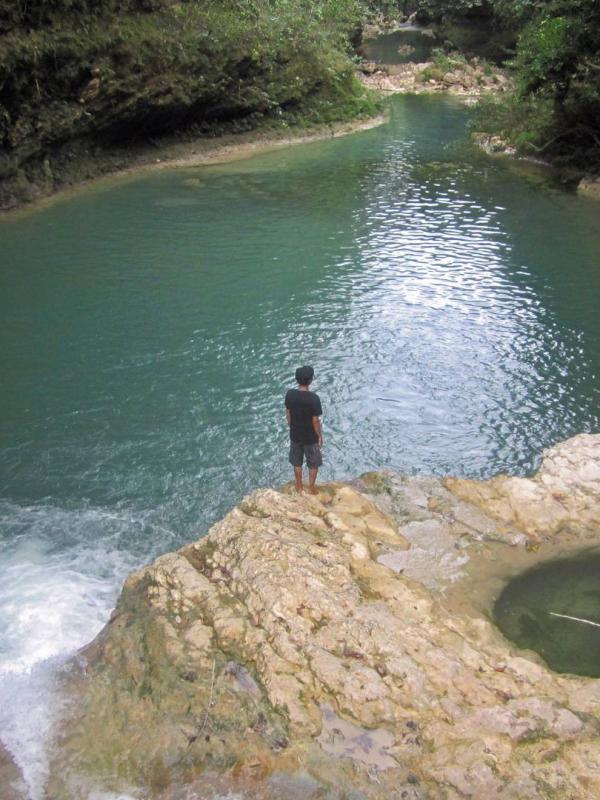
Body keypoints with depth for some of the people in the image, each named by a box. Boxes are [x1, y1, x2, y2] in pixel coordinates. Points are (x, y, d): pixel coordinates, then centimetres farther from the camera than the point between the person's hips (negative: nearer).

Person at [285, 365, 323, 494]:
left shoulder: (290, 394, -12)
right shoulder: (313, 398, -26)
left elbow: (288, 414, 0)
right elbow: (315, 420, -19)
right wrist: (320, 436, -4)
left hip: (295, 435, 4)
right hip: (310, 437, -4)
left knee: (297, 462, 22)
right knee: (313, 464, 18)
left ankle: (299, 487, 37)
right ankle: (311, 489, 29)